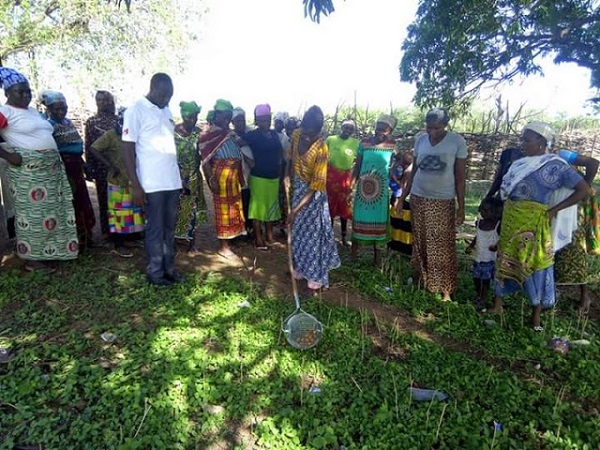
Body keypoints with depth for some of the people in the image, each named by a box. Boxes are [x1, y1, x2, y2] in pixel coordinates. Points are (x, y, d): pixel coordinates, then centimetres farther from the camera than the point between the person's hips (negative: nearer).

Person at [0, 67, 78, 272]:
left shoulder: (32, 111, 16)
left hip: (50, 169, 8)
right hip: (27, 171, -8)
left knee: (50, 209, 11)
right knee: (32, 212, -2)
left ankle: (45, 253, 23)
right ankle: (32, 258, 10)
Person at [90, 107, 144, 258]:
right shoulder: (110, 135, -5)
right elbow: (93, 149, -10)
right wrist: (109, 165, -18)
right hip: (118, 181, -5)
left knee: (133, 211, 13)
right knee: (119, 213, 1)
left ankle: (134, 235, 27)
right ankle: (118, 245, 10)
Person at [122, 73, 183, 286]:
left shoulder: (166, 110, 14)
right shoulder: (136, 110, -7)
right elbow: (128, 150, -9)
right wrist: (136, 186, -14)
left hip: (173, 181, 7)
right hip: (152, 183, -6)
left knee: (170, 227, 12)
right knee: (155, 229, 2)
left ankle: (168, 267, 23)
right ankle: (155, 272, 14)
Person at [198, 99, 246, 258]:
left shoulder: (231, 134, 14)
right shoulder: (208, 135, -7)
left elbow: (238, 154, 14)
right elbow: (205, 160, -12)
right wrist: (211, 179, -22)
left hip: (234, 177, 7)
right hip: (220, 176, -7)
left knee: (233, 208, 12)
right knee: (223, 209, -1)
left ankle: (229, 240, 26)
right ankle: (223, 246, 8)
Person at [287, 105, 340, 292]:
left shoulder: (321, 149, -30)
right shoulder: (296, 135, -12)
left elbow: (316, 186, -28)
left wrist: (296, 209, -28)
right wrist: (288, 176, -5)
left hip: (313, 194, -6)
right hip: (297, 188, 6)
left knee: (313, 233, 4)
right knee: (298, 230, 15)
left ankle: (316, 275, 19)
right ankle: (300, 267, 33)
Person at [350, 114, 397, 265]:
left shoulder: (392, 146, -3)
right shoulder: (364, 143, -3)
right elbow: (357, 167, 1)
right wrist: (351, 187, -2)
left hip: (381, 190, 0)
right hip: (363, 188, 0)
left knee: (378, 221, 9)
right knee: (359, 219, 8)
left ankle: (376, 252, 26)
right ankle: (354, 251, 24)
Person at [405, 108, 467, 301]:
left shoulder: (457, 142, -6)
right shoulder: (420, 140, 4)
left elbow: (460, 177, -4)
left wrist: (461, 207, -6)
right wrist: (403, 195, 7)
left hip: (443, 201, -3)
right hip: (418, 198, 3)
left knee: (443, 247, 0)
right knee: (420, 242, 10)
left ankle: (446, 289, 9)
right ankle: (419, 278, 25)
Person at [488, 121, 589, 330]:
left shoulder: (554, 166, -10)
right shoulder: (520, 164, 8)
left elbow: (583, 189, -12)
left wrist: (554, 210, -13)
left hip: (534, 225, -6)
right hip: (511, 223, 6)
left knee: (536, 265, 7)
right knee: (505, 263, 12)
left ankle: (536, 314, 22)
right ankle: (497, 305, 26)